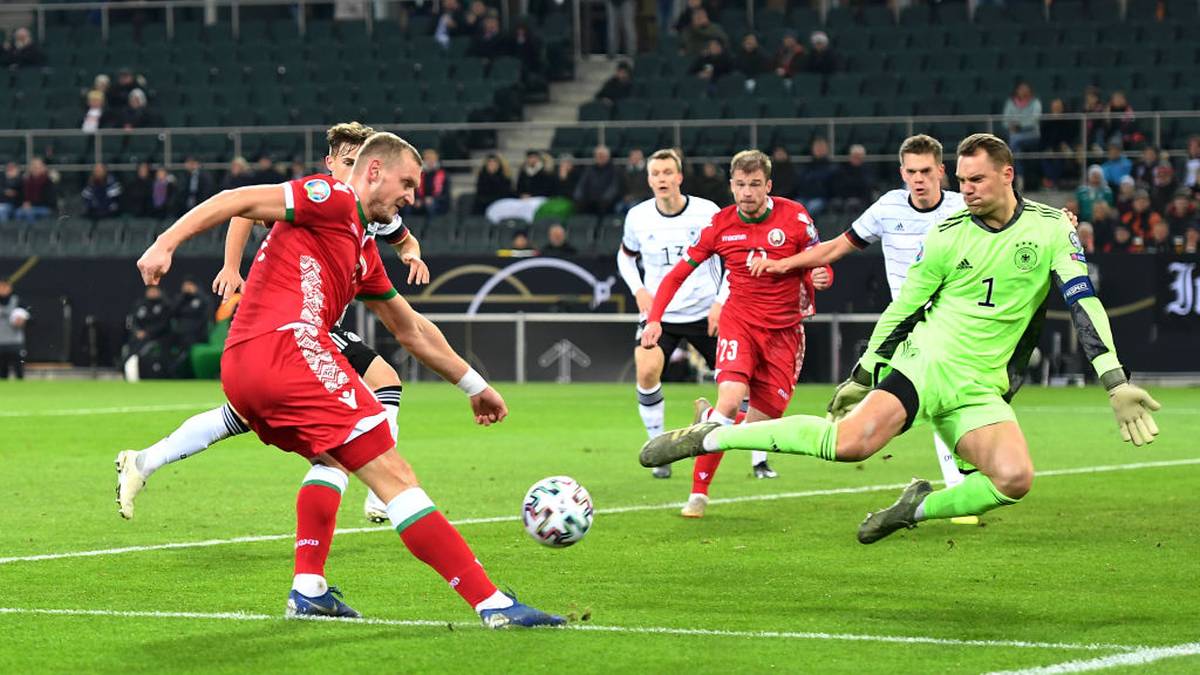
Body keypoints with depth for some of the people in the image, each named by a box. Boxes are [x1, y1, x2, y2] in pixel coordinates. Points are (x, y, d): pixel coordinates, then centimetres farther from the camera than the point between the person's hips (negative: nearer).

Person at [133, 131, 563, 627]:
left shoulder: (363, 248, 29)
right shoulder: (334, 199, 2)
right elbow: (238, 201, -7)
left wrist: (476, 387, 42)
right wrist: (165, 245, -19)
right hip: (287, 346, -10)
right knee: (393, 475, -10)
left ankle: (309, 589, 21)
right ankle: (492, 603, -13)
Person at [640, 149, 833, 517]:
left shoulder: (794, 216, -7)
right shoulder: (721, 224, -4)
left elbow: (820, 265, 2)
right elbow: (678, 273, 4)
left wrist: (821, 277, -23)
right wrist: (654, 318, -7)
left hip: (784, 331, 1)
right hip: (739, 322, -1)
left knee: (759, 426, -3)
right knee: (731, 398, -26)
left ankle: (709, 417, 34)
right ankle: (698, 493, -11)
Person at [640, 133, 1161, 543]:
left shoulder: (1051, 229, 0)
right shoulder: (948, 235, 1)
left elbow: (1083, 302, -4)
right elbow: (903, 307, 10)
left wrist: (1116, 382, -12)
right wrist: (861, 375, 11)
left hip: (980, 389, 2)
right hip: (926, 360, -2)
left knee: (1016, 478, -26)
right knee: (850, 441, -28)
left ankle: (919, 507, 2)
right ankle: (708, 437, -17)